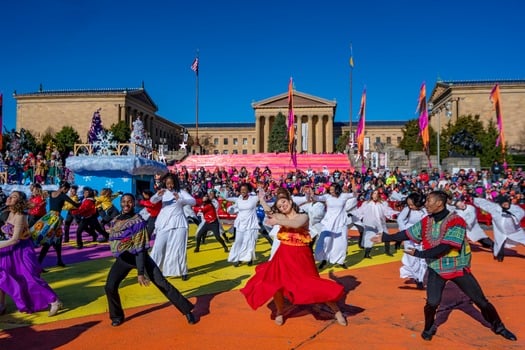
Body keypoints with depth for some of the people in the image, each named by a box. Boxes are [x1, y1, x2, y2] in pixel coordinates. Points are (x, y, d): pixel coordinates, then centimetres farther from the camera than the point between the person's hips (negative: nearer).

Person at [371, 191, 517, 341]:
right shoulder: (426, 221, -3)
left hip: (458, 268, -3)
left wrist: (419, 253, -27)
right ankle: (429, 328, 20)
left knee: (481, 301, 8)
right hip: (436, 269, 3)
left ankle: (498, 327, 34)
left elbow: (444, 248, -27)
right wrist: (385, 238, 4)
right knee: (432, 302, -7)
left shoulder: (456, 221, -21)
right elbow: (407, 234, 4)